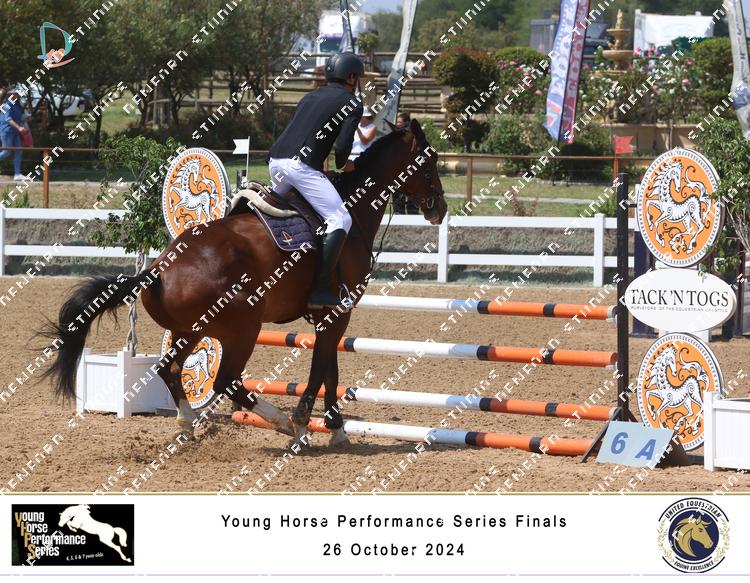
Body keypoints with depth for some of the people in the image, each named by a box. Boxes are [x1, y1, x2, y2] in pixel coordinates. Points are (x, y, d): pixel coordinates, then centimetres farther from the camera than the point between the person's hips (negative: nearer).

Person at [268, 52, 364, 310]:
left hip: (276, 161, 8)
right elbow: (342, 145, -9)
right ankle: (320, 290, -19)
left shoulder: (310, 97, 26)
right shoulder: (352, 104, 4)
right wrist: (342, 164, 13)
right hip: (302, 166, -8)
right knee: (340, 220, -8)